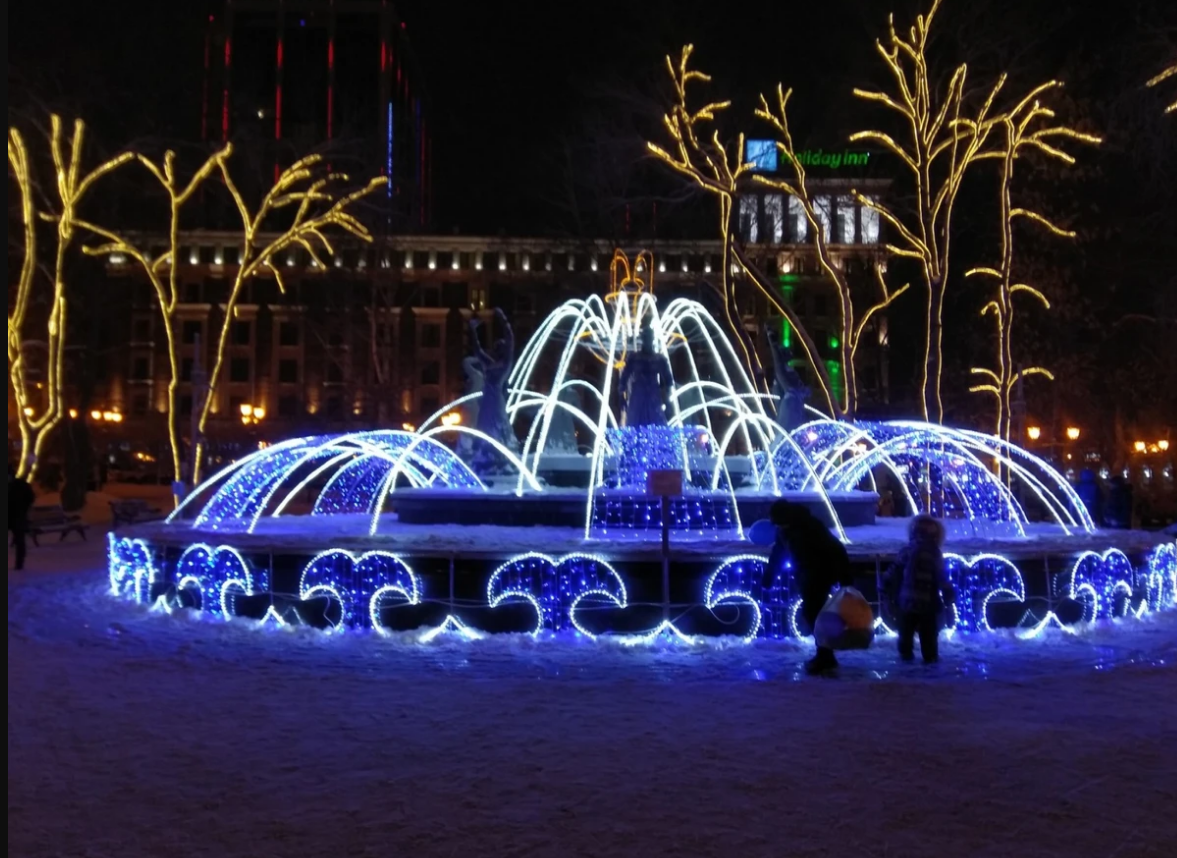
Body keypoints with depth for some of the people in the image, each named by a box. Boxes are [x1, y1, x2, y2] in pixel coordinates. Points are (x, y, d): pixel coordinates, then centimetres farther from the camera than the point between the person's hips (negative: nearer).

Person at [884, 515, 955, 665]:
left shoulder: (906, 551, 2)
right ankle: (930, 656, 9)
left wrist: (887, 586, 16)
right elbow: (942, 577, -8)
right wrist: (948, 594, 0)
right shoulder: (934, 554, -7)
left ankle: (906, 653, 20)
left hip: (906, 600, 3)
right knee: (928, 633, 7)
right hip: (928, 601, -3)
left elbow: (895, 571, 6)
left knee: (906, 630, 16)